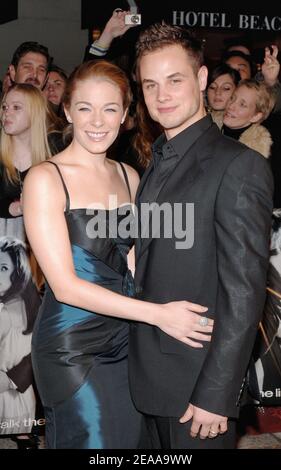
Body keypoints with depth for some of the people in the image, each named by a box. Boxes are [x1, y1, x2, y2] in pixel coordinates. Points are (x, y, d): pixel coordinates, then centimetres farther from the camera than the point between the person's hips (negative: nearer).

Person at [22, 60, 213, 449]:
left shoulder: (129, 177, 7)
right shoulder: (45, 179, -12)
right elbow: (65, 285, -17)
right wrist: (158, 313, -20)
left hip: (126, 341, 6)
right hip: (72, 347, -6)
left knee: (128, 440, 15)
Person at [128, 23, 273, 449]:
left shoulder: (239, 166, -15)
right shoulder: (158, 163, 11)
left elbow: (244, 291, -18)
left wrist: (215, 394, -19)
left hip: (198, 383, -7)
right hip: (150, 381, 7)